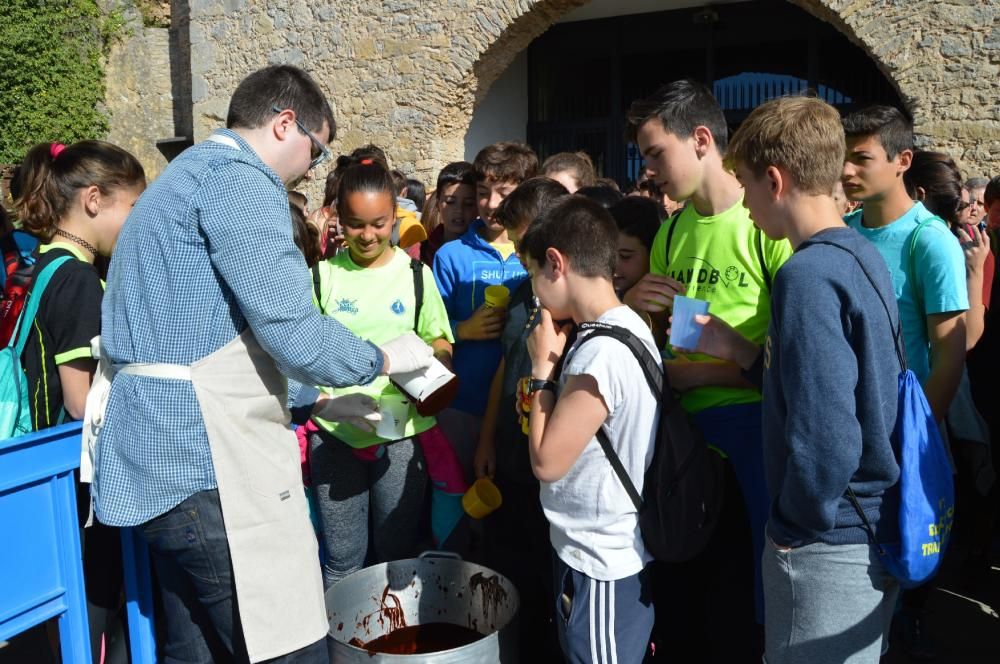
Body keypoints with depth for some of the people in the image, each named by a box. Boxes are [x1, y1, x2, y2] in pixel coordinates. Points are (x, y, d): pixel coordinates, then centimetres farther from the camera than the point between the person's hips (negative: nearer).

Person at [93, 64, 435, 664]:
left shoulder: (187, 176, 22)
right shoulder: (239, 179, -11)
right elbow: (292, 331, -19)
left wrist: (314, 402, 24)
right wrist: (382, 360, 0)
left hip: (164, 461, 11)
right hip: (210, 464, -11)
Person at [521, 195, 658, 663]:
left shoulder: (600, 352, -27)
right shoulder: (629, 328, 2)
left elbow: (546, 461, -20)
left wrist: (542, 368, -13)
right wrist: (559, 362, -1)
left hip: (600, 564, -8)